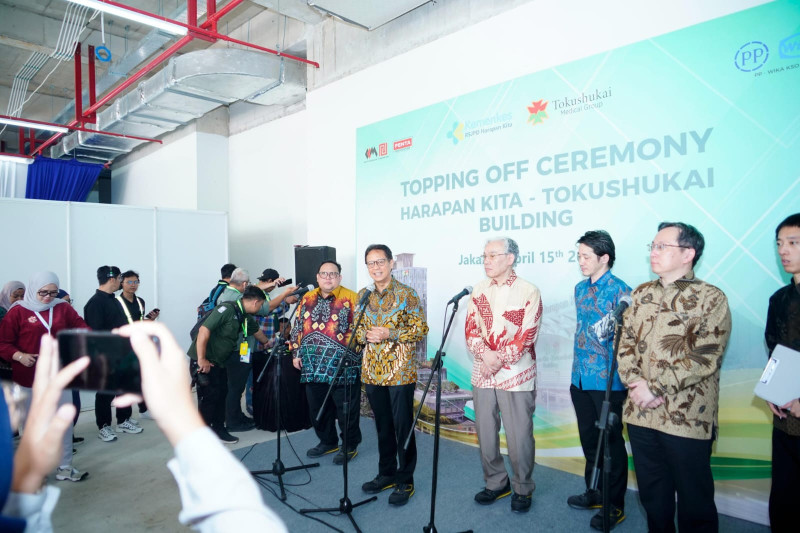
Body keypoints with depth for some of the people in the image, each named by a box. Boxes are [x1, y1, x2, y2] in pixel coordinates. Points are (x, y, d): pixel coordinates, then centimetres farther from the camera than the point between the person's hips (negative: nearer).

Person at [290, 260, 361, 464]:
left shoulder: (351, 298, -6)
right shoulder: (308, 298, 11)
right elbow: (297, 328, 15)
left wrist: (354, 354, -14)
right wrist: (296, 353, 10)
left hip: (343, 365, -5)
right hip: (314, 365, 6)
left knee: (346, 408, 4)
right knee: (318, 407, 16)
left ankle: (350, 445, 21)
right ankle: (327, 441, 34)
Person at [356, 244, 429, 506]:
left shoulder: (406, 294, -7)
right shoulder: (363, 295, 8)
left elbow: (421, 328, -9)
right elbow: (357, 328, 14)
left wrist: (391, 333, -19)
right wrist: (365, 335, -8)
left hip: (400, 371, -5)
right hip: (372, 371, 5)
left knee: (402, 426, 3)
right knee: (382, 425, 16)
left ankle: (405, 480, 18)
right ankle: (386, 473, 31)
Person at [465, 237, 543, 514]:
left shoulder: (529, 291, -6)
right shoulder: (479, 290, 8)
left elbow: (527, 335, -11)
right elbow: (470, 328, 3)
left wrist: (499, 359, -16)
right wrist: (485, 354, -14)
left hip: (516, 375, -4)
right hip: (482, 374, 5)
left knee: (519, 436, 3)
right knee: (485, 433, 12)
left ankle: (523, 490, 24)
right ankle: (496, 483, 31)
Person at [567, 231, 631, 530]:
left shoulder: (620, 291, -13)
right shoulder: (580, 289, 10)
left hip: (607, 380, -7)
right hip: (580, 378, 7)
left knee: (611, 442, 7)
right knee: (588, 438, 18)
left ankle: (615, 505, 22)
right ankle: (594, 493, 35)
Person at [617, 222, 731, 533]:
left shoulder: (711, 298, -8)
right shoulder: (641, 294, 9)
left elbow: (704, 358, -16)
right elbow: (626, 343, 7)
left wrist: (654, 388, -17)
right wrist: (635, 384, -8)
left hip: (687, 418, -5)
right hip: (640, 413, 5)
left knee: (694, 498, 10)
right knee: (652, 494, 18)